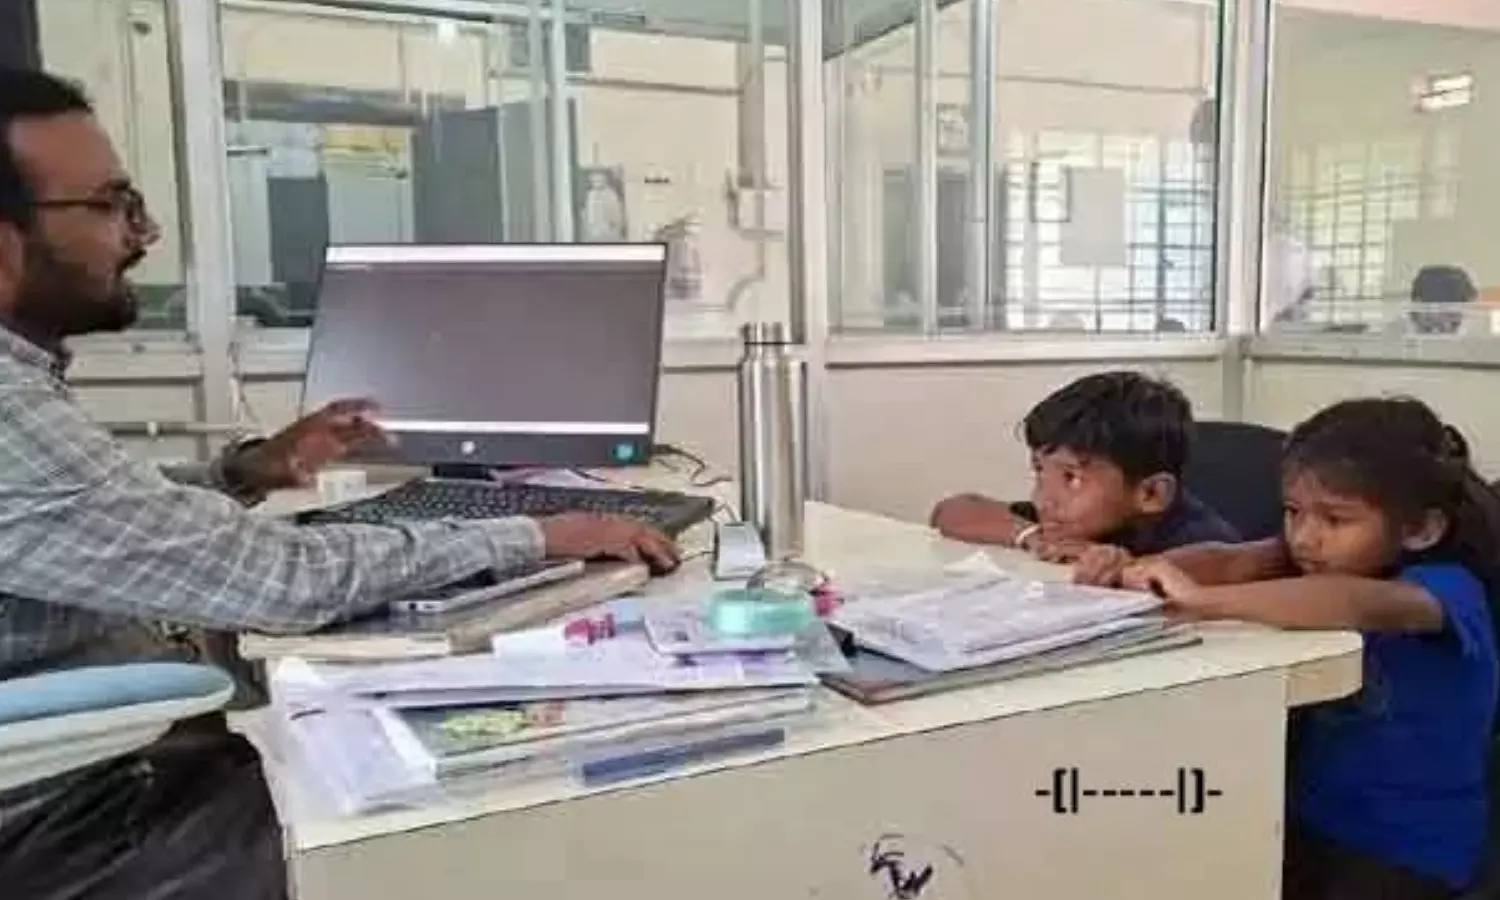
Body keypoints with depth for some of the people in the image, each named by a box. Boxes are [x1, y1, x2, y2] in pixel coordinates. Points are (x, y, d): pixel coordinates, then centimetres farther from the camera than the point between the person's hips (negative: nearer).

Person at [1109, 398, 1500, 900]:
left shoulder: (1450, 588, -21)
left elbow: (1363, 606, -43)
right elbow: (1231, 561, -14)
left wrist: (1206, 600, -47)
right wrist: (1147, 571, -33)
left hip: (1410, 850, -5)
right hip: (1313, 820, 6)